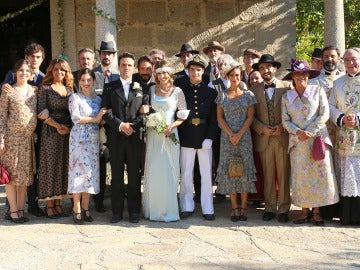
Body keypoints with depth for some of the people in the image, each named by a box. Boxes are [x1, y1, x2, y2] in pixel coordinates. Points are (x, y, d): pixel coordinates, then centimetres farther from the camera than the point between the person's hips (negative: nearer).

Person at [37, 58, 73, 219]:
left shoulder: (69, 89, 12)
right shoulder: (46, 88, -1)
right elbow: (41, 112, -8)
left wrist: (69, 128, -7)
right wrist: (57, 125, -15)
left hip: (68, 132, 4)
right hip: (50, 132, -4)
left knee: (63, 166, 6)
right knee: (50, 165, -1)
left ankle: (58, 204, 14)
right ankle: (49, 205, 6)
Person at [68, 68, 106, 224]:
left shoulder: (98, 99, 15)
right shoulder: (75, 97, 1)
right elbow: (76, 118, -10)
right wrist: (95, 119, -8)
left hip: (94, 138, 5)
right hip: (79, 137, -4)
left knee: (91, 171, 3)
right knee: (79, 170, -7)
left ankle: (85, 207, 10)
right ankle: (77, 209, -1)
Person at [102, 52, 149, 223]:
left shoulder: (141, 88, 10)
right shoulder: (109, 87, 9)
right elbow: (105, 112, 1)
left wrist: (132, 126, -11)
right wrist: (120, 125, -11)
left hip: (135, 137, 0)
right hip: (115, 138, 0)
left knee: (135, 176, 4)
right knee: (117, 176, 4)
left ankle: (134, 211, 12)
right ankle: (117, 211, 11)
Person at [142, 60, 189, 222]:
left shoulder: (177, 91, 2)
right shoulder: (151, 90, 9)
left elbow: (183, 116, 2)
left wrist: (172, 125, -13)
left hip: (169, 135, -2)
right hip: (153, 135, 2)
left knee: (168, 173, -2)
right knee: (152, 172, 2)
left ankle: (168, 211, 7)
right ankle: (153, 210, 13)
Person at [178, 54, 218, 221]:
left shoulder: (210, 92, 4)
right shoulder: (181, 91, 4)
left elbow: (214, 118, 2)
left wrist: (209, 138, -8)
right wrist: (178, 136, -5)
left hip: (204, 137, 0)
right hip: (186, 137, 0)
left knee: (206, 174, 4)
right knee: (186, 174, 6)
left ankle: (207, 209, 12)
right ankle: (187, 207, 17)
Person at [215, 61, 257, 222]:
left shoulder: (248, 95, 4)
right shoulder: (222, 95, 7)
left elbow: (250, 117, 0)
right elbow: (219, 117, 3)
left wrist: (239, 135, -11)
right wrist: (230, 134, -9)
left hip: (244, 136, -1)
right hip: (227, 137, 1)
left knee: (244, 169, -3)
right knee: (229, 170, 0)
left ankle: (243, 207, 4)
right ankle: (234, 208, 5)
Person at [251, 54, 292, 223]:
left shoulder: (287, 87, 3)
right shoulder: (254, 90, 8)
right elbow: (251, 115, 6)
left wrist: (283, 127, -11)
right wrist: (262, 128, -9)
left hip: (283, 138, -2)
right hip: (264, 138, 2)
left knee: (283, 175, 1)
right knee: (268, 176, 7)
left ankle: (283, 209, 9)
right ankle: (270, 208, 15)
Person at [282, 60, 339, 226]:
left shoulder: (318, 91, 3)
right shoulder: (286, 97, 9)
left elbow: (324, 115, -3)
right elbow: (285, 120, 5)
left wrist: (310, 132, -11)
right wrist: (297, 131, -13)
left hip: (318, 138, -1)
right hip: (297, 142, 2)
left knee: (320, 173, -4)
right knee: (300, 175, 1)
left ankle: (316, 211, 5)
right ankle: (305, 210, 10)